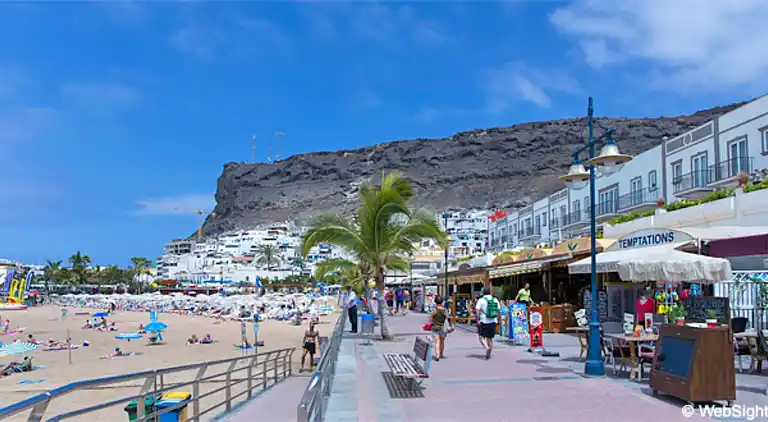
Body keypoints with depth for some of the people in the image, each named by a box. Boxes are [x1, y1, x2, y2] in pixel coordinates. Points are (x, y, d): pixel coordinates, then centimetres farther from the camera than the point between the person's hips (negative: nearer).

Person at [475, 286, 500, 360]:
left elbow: (478, 311, -13)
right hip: (493, 322, 4)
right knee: (490, 338, 13)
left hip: (484, 321, -4)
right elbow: (498, 311, 9)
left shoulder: (481, 300, -6)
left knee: (481, 336, 6)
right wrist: (497, 320, 16)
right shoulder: (495, 300, 7)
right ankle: (488, 355, 11)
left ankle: (487, 347, -20)